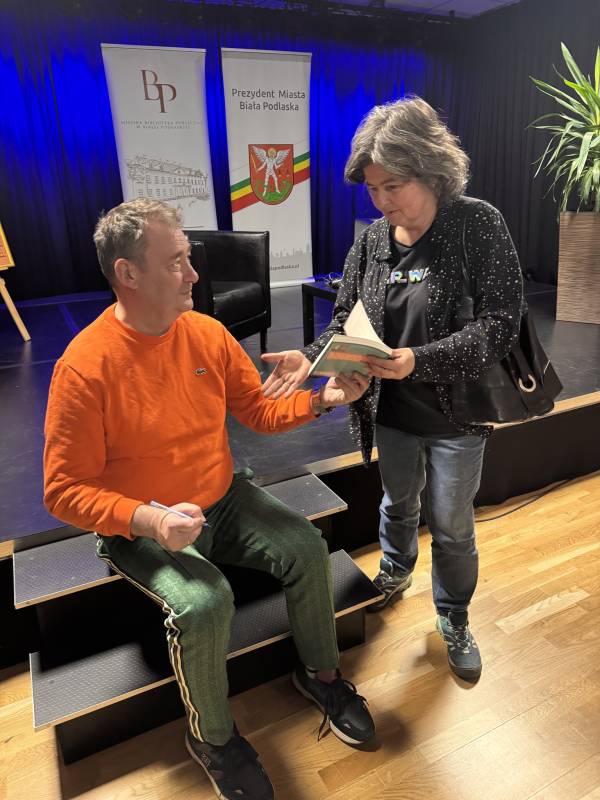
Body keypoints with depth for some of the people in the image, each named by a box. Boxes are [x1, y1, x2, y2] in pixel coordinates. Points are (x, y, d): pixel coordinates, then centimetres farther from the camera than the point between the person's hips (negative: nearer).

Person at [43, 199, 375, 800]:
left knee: (307, 548, -10)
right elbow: (65, 491, -17)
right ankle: (211, 737, 6)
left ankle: (320, 674, 18)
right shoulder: (84, 367, -21)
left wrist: (321, 399, -14)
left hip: (223, 501, 5)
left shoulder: (207, 333, -5)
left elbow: (259, 411, 3)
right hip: (141, 527, -4)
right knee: (205, 603, -27)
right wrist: (147, 521, -31)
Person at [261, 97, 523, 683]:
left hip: (455, 415, -3)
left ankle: (453, 619, 39)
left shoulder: (479, 225, -15)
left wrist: (419, 360, -32)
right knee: (398, 501, 25)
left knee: (450, 526, 13)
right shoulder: (371, 241, -4)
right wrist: (310, 358, -20)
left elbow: (500, 323, -20)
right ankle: (396, 569, 55)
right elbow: (345, 320, 0)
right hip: (391, 412, 3)